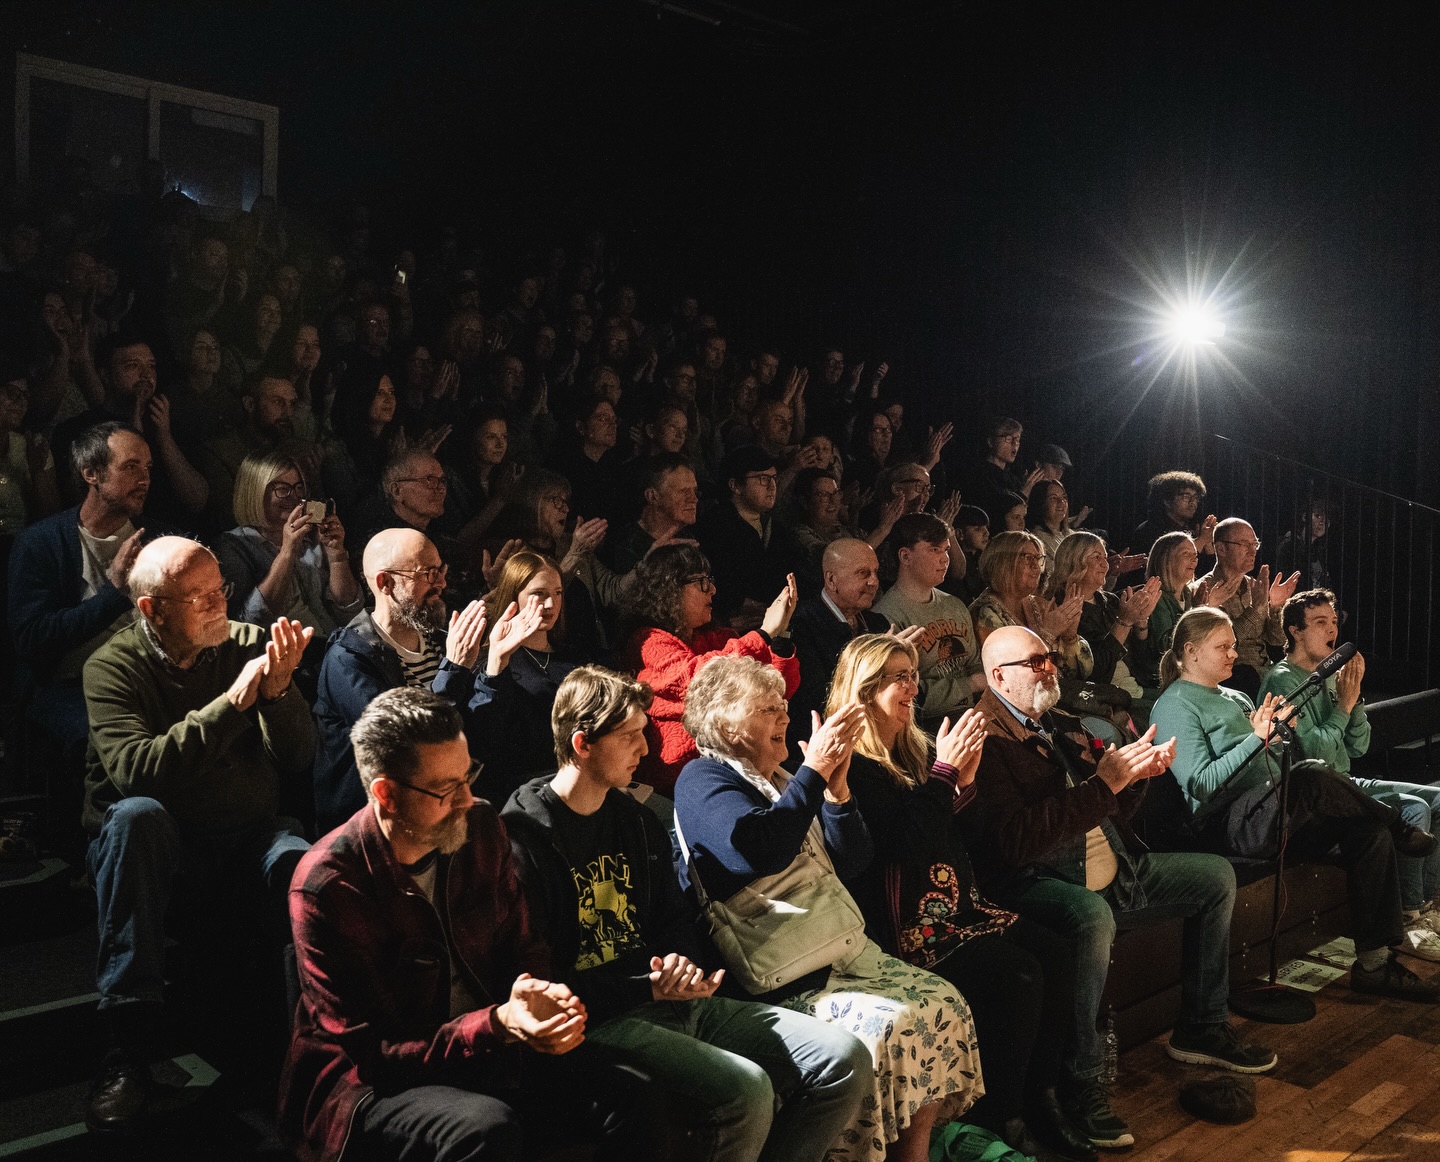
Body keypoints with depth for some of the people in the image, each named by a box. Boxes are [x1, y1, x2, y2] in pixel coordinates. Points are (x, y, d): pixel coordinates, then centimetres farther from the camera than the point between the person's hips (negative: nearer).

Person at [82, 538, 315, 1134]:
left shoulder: (250, 645, 3)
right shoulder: (113, 667, -4)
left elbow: (299, 762, -3)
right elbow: (135, 771, -23)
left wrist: (278, 691, -21)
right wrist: (233, 702, -28)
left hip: (248, 838, 1)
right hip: (159, 848, -1)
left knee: (308, 868, -32)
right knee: (137, 814, -35)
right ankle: (130, 1045, -32)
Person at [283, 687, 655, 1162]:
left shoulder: (480, 827, -3)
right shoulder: (326, 886, -20)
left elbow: (522, 946, 10)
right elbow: (374, 1053, -18)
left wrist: (537, 992, -15)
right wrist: (497, 1026, -31)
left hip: (486, 1051, 5)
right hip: (367, 1085, -5)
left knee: (628, 1093, -17)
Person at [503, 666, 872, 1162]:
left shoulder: (635, 818, 15)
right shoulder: (523, 835, -11)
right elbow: (539, 979, -14)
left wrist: (682, 963, -1)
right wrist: (648, 988, -17)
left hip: (671, 998, 8)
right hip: (603, 1019, -8)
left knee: (846, 1061, -5)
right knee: (747, 1090, -31)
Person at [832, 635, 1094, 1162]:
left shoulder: (916, 748, 14)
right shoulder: (852, 764, -10)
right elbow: (901, 843, -20)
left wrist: (964, 780, -1)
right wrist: (944, 772, -18)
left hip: (953, 902, 8)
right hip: (901, 922, -8)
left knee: (1053, 954, -9)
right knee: (1018, 975, -22)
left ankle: (1040, 1101, 3)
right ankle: (1000, 1120, -7)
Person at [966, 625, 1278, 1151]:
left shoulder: (1063, 727, 14)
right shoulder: (985, 740, -15)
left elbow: (1110, 817, 18)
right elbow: (1016, 841, -26)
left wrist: (1136, 773, -3)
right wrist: (1103, 782, -23)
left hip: (1112, 870, 10)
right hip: (1040, 884, -10)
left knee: (1217, 875, 14)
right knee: (1092, 916, -40)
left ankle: (1201, 1028, 25)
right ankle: (1081, 1084, -22)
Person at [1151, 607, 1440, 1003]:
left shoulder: (1234, 698, 24)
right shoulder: (1175, 706, -3)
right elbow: (1201, 784, -14)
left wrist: (1276, 733, 5)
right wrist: (1255, 737, -17)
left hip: (1278, 815, 9)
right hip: (1231, 825, -9)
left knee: (1370, 830, -13)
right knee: (1311, 775, -34)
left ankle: (1374, 963, -12)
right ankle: (1400, 829, -6)